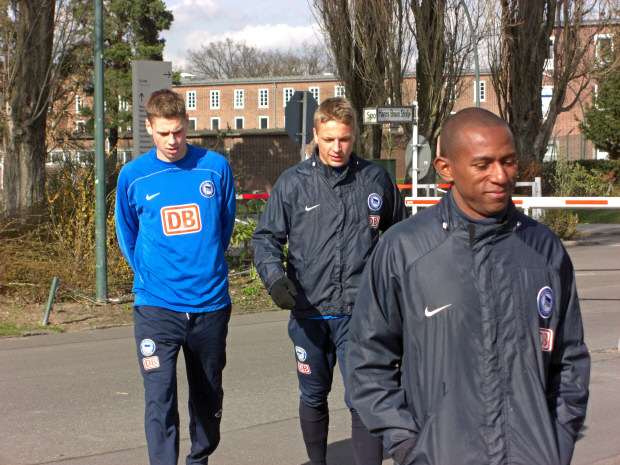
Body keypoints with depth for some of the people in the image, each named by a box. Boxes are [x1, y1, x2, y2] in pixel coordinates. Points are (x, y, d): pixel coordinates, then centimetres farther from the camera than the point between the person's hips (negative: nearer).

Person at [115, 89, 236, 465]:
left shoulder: (216, 167, -2)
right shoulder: (133, 176, -1)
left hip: (211, 304, 2)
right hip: (156, 306, -1)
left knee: (209, 395, 16)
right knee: (160, 399, -10)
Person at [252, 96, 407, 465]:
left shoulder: (376, 179, 2)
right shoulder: (293, 182, 0)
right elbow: (267, 237, 3)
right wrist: (275, 277, -15)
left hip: (359, 314, -1)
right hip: (309, 313, 1)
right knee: (313, 398, 17)